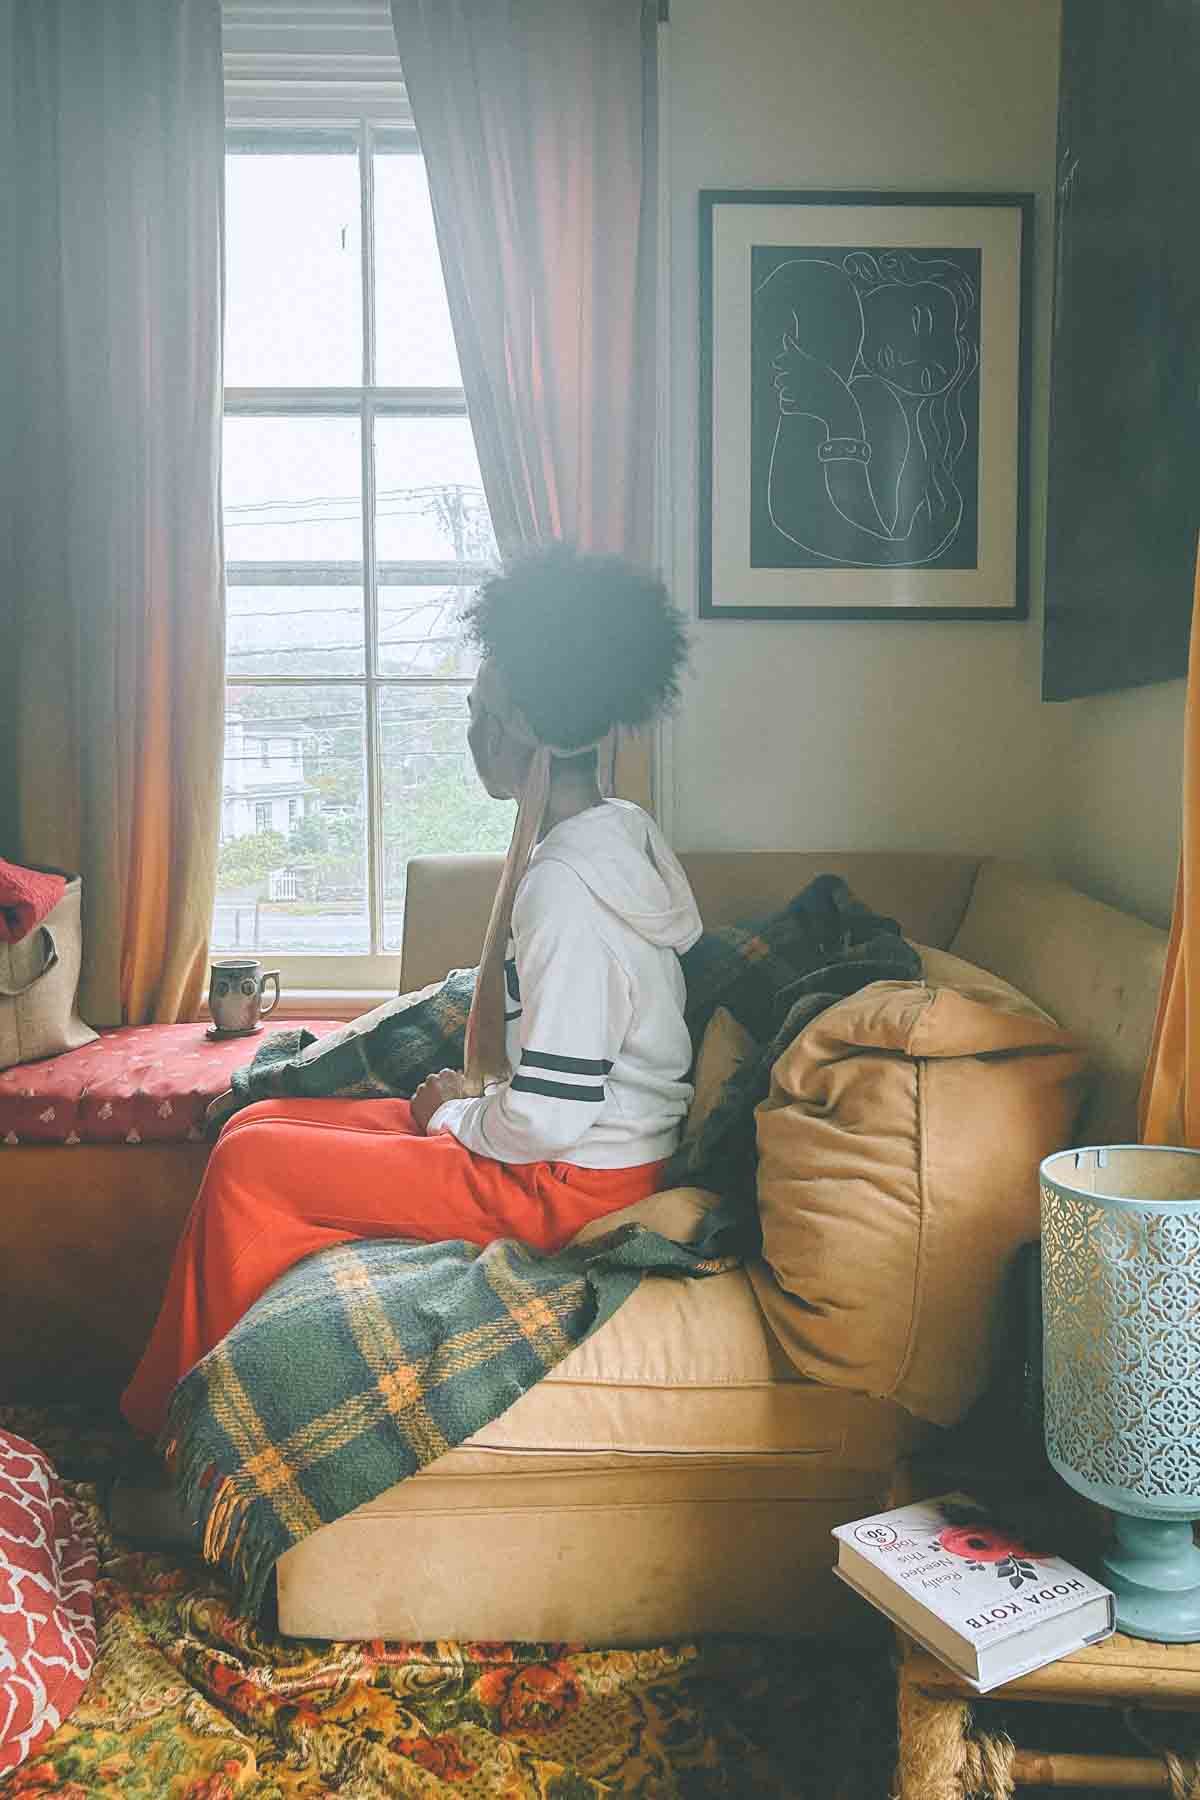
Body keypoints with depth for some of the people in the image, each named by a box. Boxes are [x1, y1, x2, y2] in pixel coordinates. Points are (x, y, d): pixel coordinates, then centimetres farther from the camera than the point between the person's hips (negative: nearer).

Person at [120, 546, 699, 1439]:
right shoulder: (622, 831, 6)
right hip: (600, 1148, 10)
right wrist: (481, 1091, 7)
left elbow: (548, 1118, -27)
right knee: (261, 1122, 9)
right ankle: (167, 1412, 20)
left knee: (248, 1165, -7)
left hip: (568, 1182, -10)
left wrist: (454, 1114, -8)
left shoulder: (565, 884, -26)